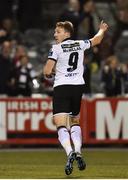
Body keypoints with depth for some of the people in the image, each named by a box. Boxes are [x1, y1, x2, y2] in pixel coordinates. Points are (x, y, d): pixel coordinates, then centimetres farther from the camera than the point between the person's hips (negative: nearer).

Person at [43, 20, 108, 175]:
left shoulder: (56, 48, -5)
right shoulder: (80, 44, 9)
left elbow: (47, 71, -10)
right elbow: (96, 40, 29)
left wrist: (48, 73, 14)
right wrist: (102, 30, 50)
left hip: (61, 87, -5)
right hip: (78, 86, 5)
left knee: (60, 124, -10)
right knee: (75, 122, 22)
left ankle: (70, 153, -33)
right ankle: (78, 152, 4)